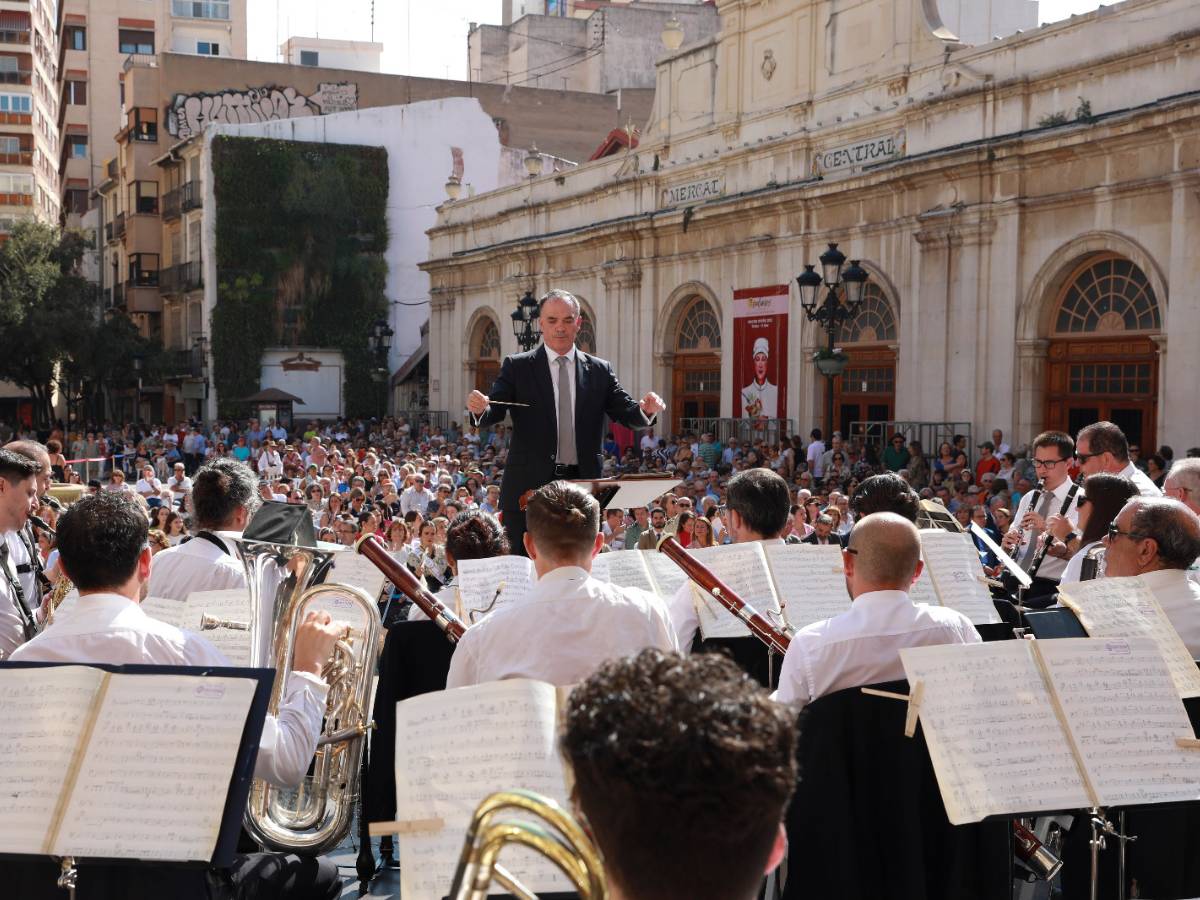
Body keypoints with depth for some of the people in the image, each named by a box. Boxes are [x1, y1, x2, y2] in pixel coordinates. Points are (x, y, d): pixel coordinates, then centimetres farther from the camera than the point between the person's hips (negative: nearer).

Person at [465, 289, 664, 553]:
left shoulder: (600, 371, 9)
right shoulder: (517, 367, 3)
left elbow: (626, 413, 3)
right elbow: (494, 413, -6)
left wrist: (647, 410, -20)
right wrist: (480, 409, -30)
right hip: (529, 488, -2)